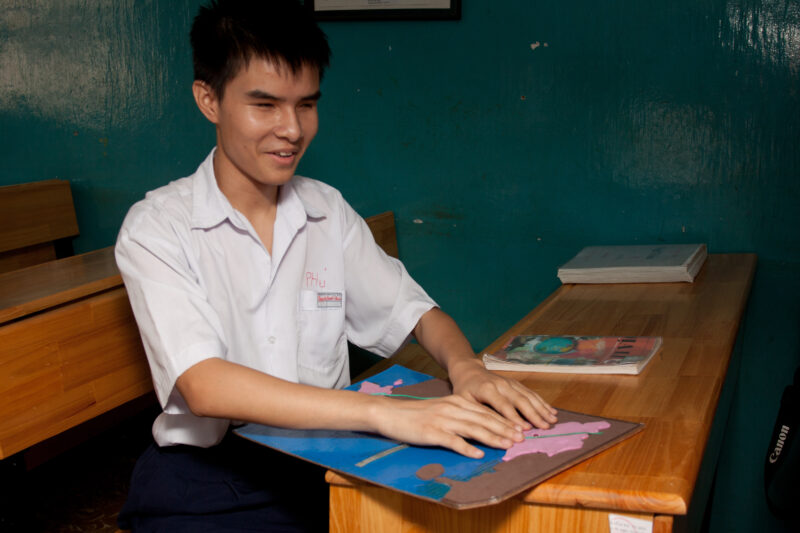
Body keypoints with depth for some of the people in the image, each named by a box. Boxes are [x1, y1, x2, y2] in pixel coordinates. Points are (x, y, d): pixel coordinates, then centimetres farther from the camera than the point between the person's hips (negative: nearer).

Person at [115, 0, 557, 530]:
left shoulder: (329, 213, 7)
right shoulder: (156, 228, -9)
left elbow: (413, 310, 12)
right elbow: (203, 386, -22)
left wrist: (466, 368, -12)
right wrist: (380, 413, -32)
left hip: (327, 465, 4)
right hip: (207, 479, -3)